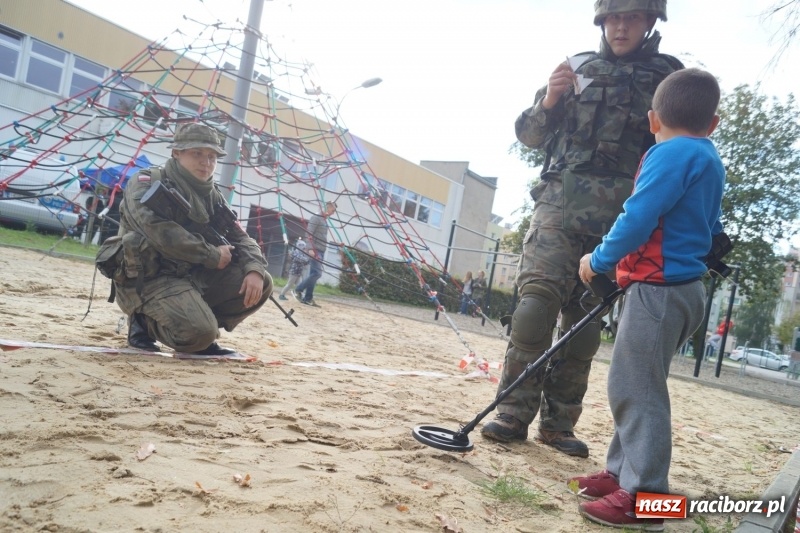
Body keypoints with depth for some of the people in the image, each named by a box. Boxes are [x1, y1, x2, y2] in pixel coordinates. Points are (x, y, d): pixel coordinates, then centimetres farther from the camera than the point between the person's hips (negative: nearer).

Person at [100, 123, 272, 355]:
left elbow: (240, 238, 9)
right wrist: (213, 256, -17)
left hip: (192, 275, 7)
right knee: (199, 332, -30)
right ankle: (145, 322, 2)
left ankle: (203, 335, 6)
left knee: (261, 283, -6)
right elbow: (161, 233, -24)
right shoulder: (148, 183, -7)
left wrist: (254, 270, -14)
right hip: (149, 278, -7)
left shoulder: (213, 197, 13)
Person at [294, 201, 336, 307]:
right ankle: (298, 290, -4)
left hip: (321, 251, 9)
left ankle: (308, 298, 6)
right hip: (315, 250, -9)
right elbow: (309, 234, -16)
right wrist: (311, 248, -24)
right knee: (317, 273, -15)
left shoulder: (325, 220, 20)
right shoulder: (316, 217, -7)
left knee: (314, 274, 5)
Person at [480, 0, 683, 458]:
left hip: (619, 218, 0)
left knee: (586, 320, 1)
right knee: (537, 299, -14)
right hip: (561, 202, 0)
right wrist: (549, 102, -4)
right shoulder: (578, 68, 14)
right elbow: (531, 136, 15)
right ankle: (514, 413, -7)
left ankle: (558, 423, 10)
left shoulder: (669, 76, 11)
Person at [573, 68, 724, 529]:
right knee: (633, 386, 16)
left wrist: (599, 260, -9)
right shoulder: (710, 160, 18)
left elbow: (639, 218, -21)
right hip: (684, 287, 10)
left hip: (660, 289, -10)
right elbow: (711, 232, 27)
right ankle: (624, 472, 24)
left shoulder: (672, 153, -11)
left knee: (637, 389, -6)